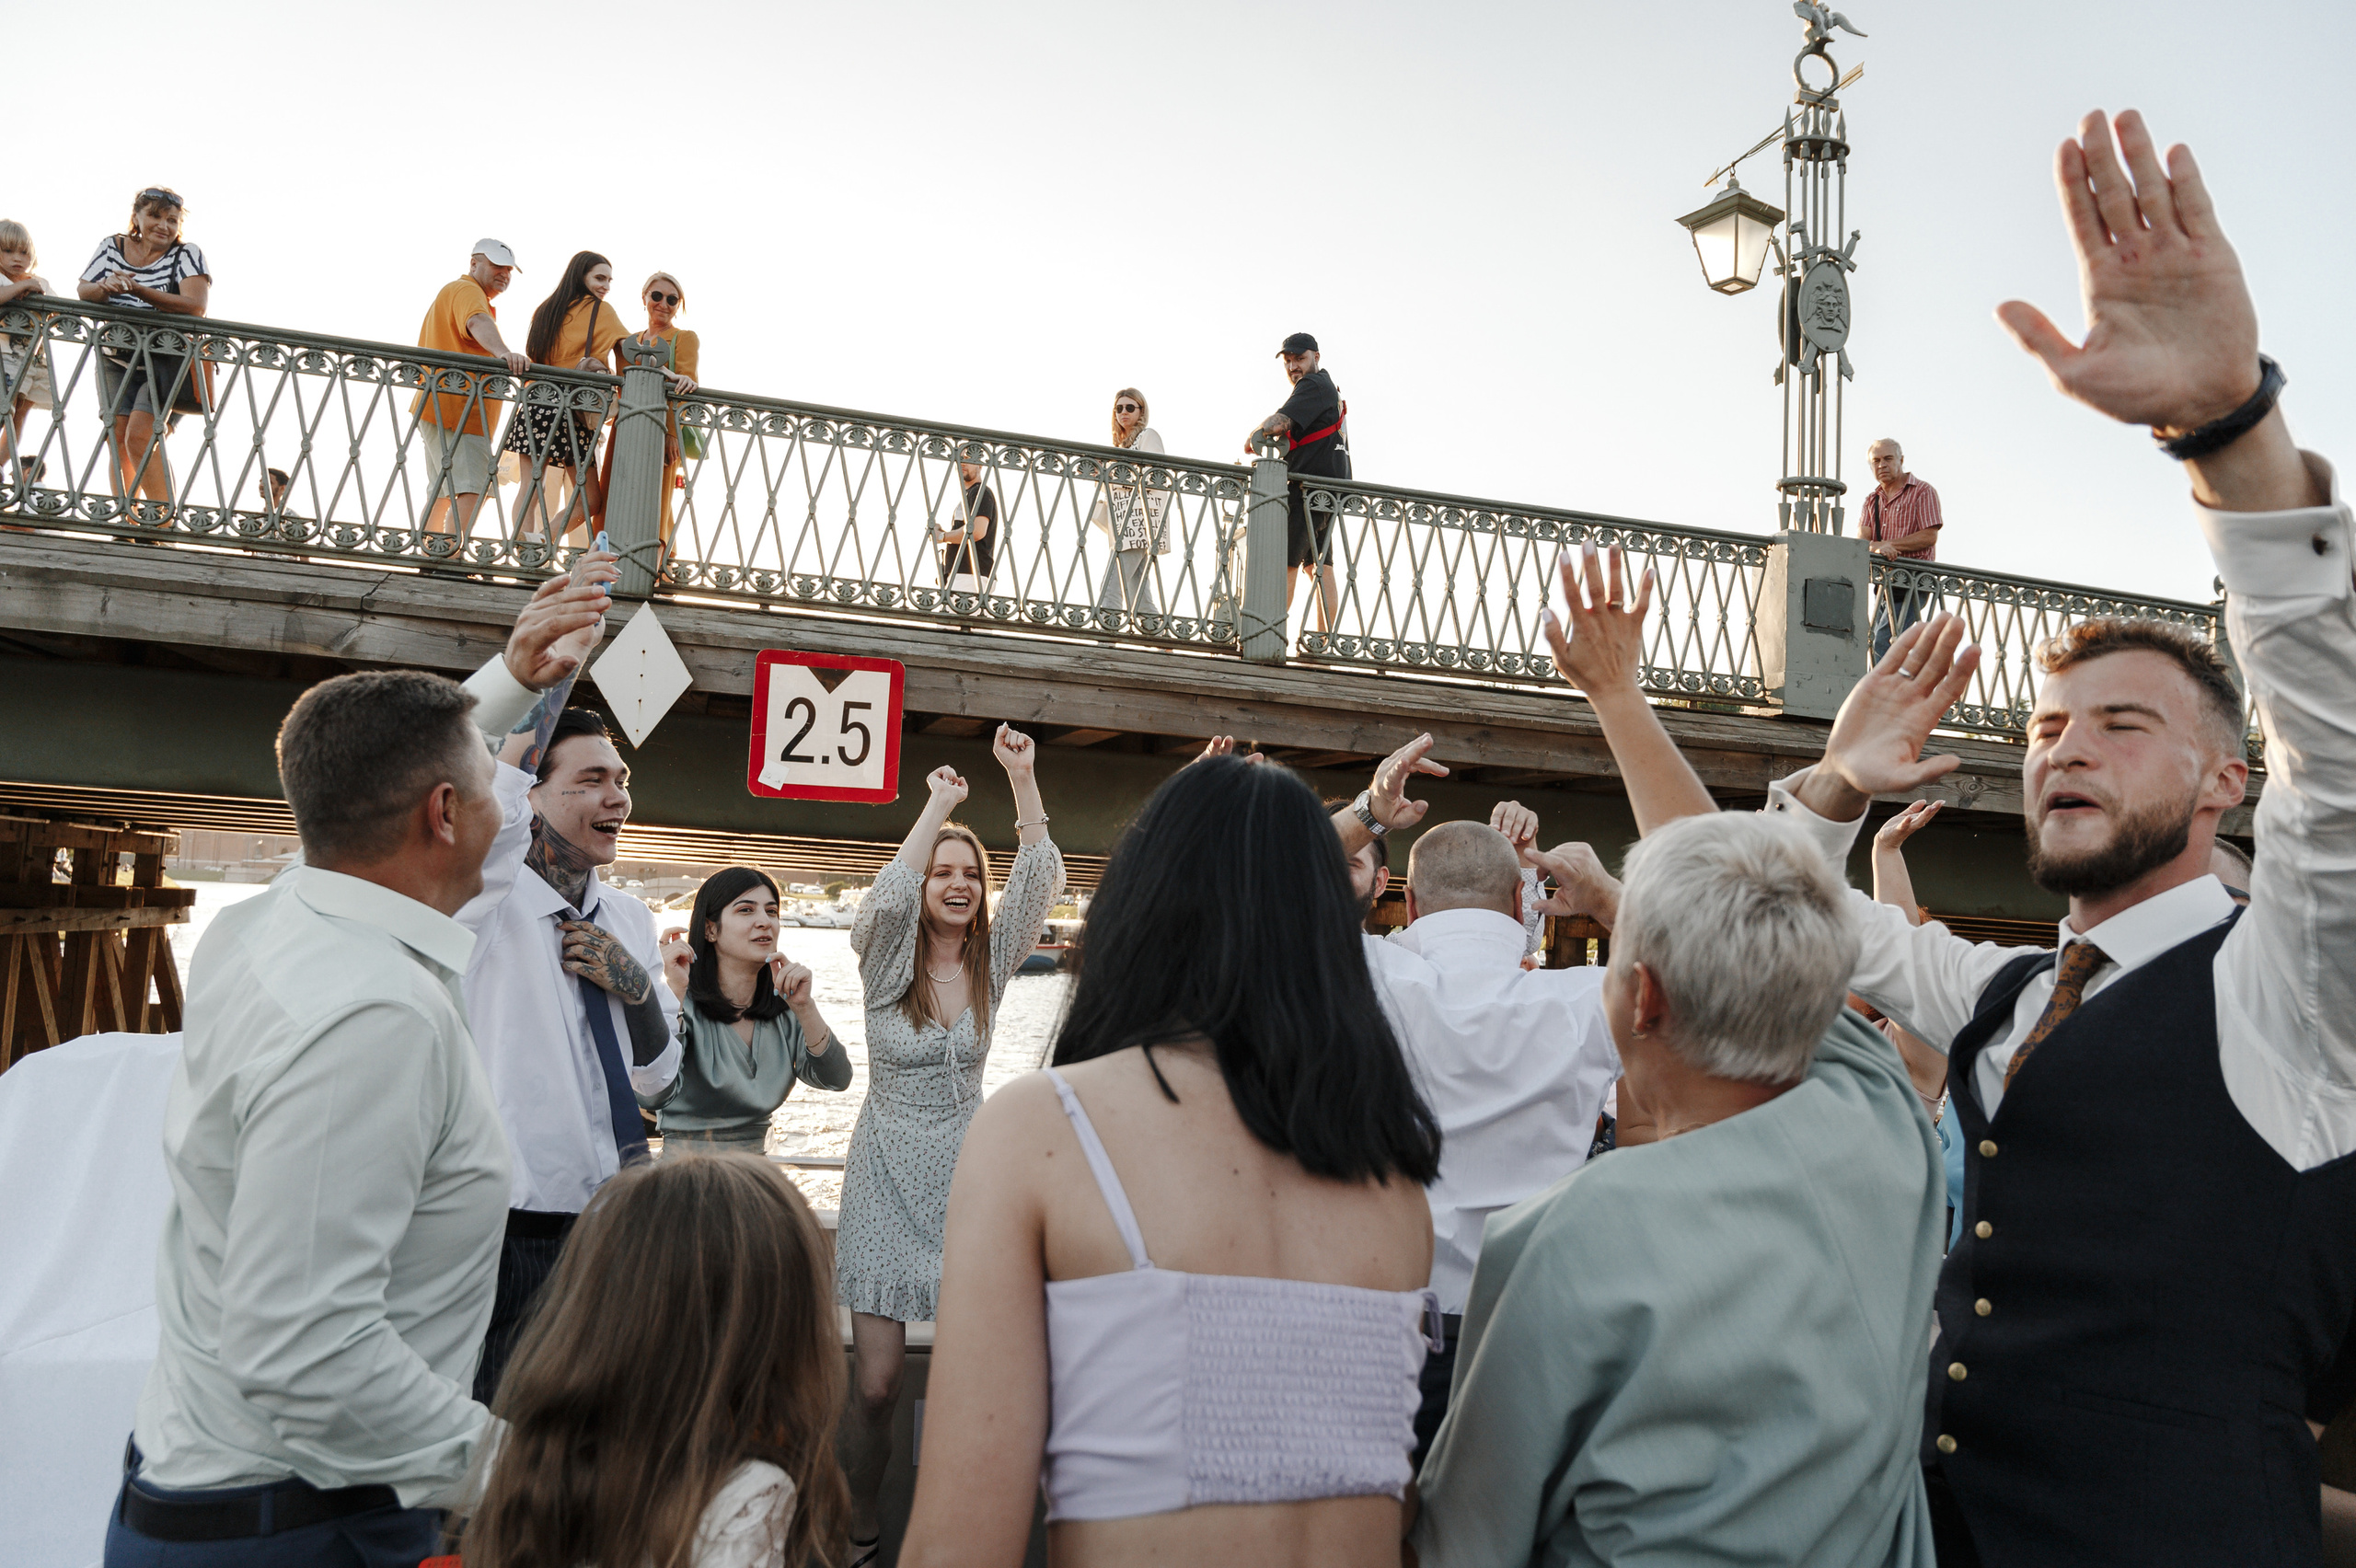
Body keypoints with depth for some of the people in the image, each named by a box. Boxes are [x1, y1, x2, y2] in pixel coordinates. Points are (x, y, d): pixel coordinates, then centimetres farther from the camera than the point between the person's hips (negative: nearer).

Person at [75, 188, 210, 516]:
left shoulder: (187, 254, -8)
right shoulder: (111, 247, 7)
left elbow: (195, 307, -23)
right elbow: (83, 290, -1)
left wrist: (137, 290, -31)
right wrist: (105, 287, -25)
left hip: (166, 362, -5)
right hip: (117, 362, 5)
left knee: (140, 437, -18)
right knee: (119, 438, -2)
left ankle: (165, 523, -17)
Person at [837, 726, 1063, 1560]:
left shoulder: (992, 960, 2)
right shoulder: (887, 957, -4)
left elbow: (1040, 881, -11)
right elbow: (887, 896, -25)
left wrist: (1023, 778, -19)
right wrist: (939, 803, -20)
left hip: (964, 1175, 2)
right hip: (889, 1175, -2)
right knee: (877, 1382, -1)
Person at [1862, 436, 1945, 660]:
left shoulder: (1923, 492, 2)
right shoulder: (1871, 499, 18)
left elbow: (1930, 536, -9)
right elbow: (1862, 538, 2)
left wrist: (1889, 544, -14)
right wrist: (1876, 547, -22)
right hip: (1885, 582, 7)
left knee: (1884, 643, -19)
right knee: (1877, 643, 3)